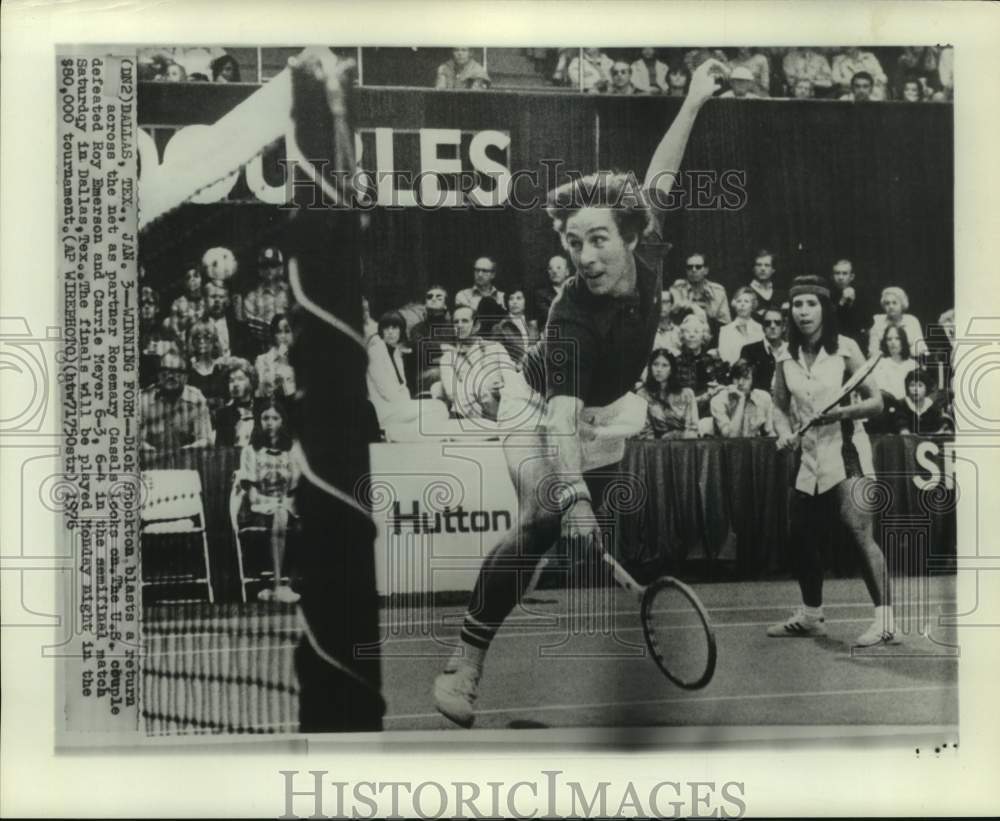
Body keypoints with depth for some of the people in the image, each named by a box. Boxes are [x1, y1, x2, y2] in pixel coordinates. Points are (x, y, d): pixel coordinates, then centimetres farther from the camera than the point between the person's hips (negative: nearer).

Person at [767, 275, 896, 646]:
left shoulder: (845, 349, -6)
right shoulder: (786, 358, 5)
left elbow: (876, 402, -5)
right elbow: (780, 406, 13)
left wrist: (841, 412, -22)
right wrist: (784, 432, -6)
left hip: (845, 450, -5)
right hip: (809, 455, 5)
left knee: (859, 532, -15)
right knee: (800, 533, 11)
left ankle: (885, 620, -10)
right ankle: (810, 615, 28)